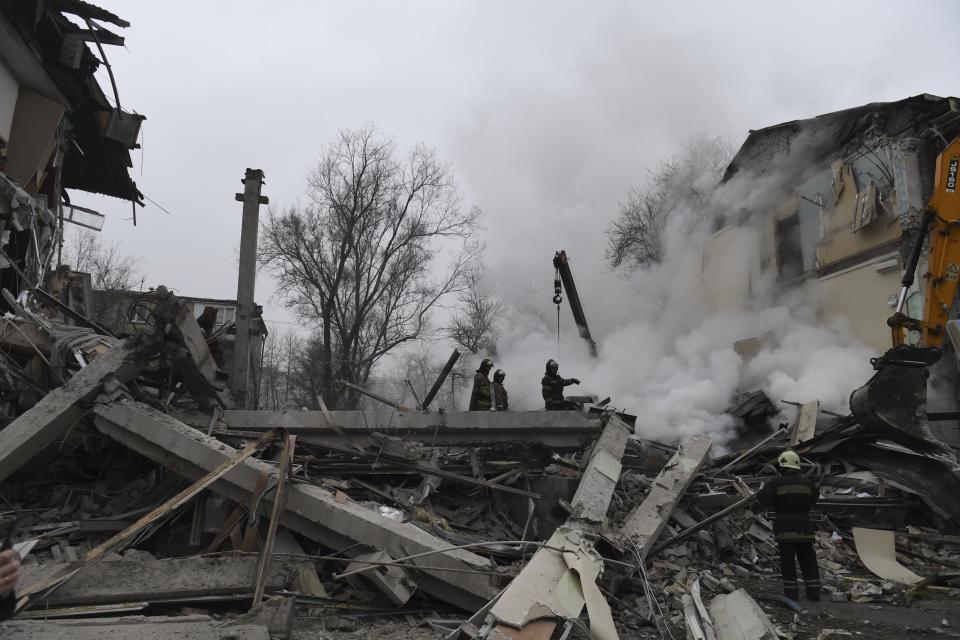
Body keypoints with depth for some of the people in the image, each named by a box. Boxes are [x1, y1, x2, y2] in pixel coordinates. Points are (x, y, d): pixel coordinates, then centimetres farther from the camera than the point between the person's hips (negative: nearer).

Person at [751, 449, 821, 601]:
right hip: (804, 530, 3)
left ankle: (791, 591, 7)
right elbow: (815, 498, 18)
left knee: (788, 561, 5)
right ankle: (814, 590, 14)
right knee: (808, 560, 12)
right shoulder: (807, 483, 2)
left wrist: (754, 509, 10)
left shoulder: (776, 483, -9)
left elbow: (761, 500, -11)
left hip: (784, 529, -3)